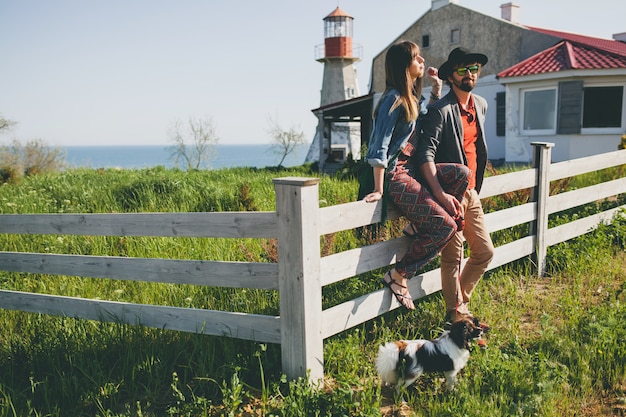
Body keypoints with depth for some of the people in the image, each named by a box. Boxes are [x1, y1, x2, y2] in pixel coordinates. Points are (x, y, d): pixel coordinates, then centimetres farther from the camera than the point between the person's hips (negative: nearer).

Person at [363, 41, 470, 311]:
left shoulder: (413, 96, 13)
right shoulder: (394, 98, -14)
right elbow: (380, 147, -18)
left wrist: (436, 89, 20)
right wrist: (379, 190, -18)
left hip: (410, 166, 9)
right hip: (394, 175, -9)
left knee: (462, 174, -7)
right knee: (446, 225, -14)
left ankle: (417, 226, 2)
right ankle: (397, 277, -3)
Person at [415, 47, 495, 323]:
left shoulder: (481, 105, 12)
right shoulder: (441, 110, -14)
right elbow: (425, 154, -23)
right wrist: (440, 194, -32)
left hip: (471, 193, 8)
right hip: (450, 194, -8)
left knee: (485, 252, 14)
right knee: (453, 257, 0)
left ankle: (460, 298, 32)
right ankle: (456, 313, 16)